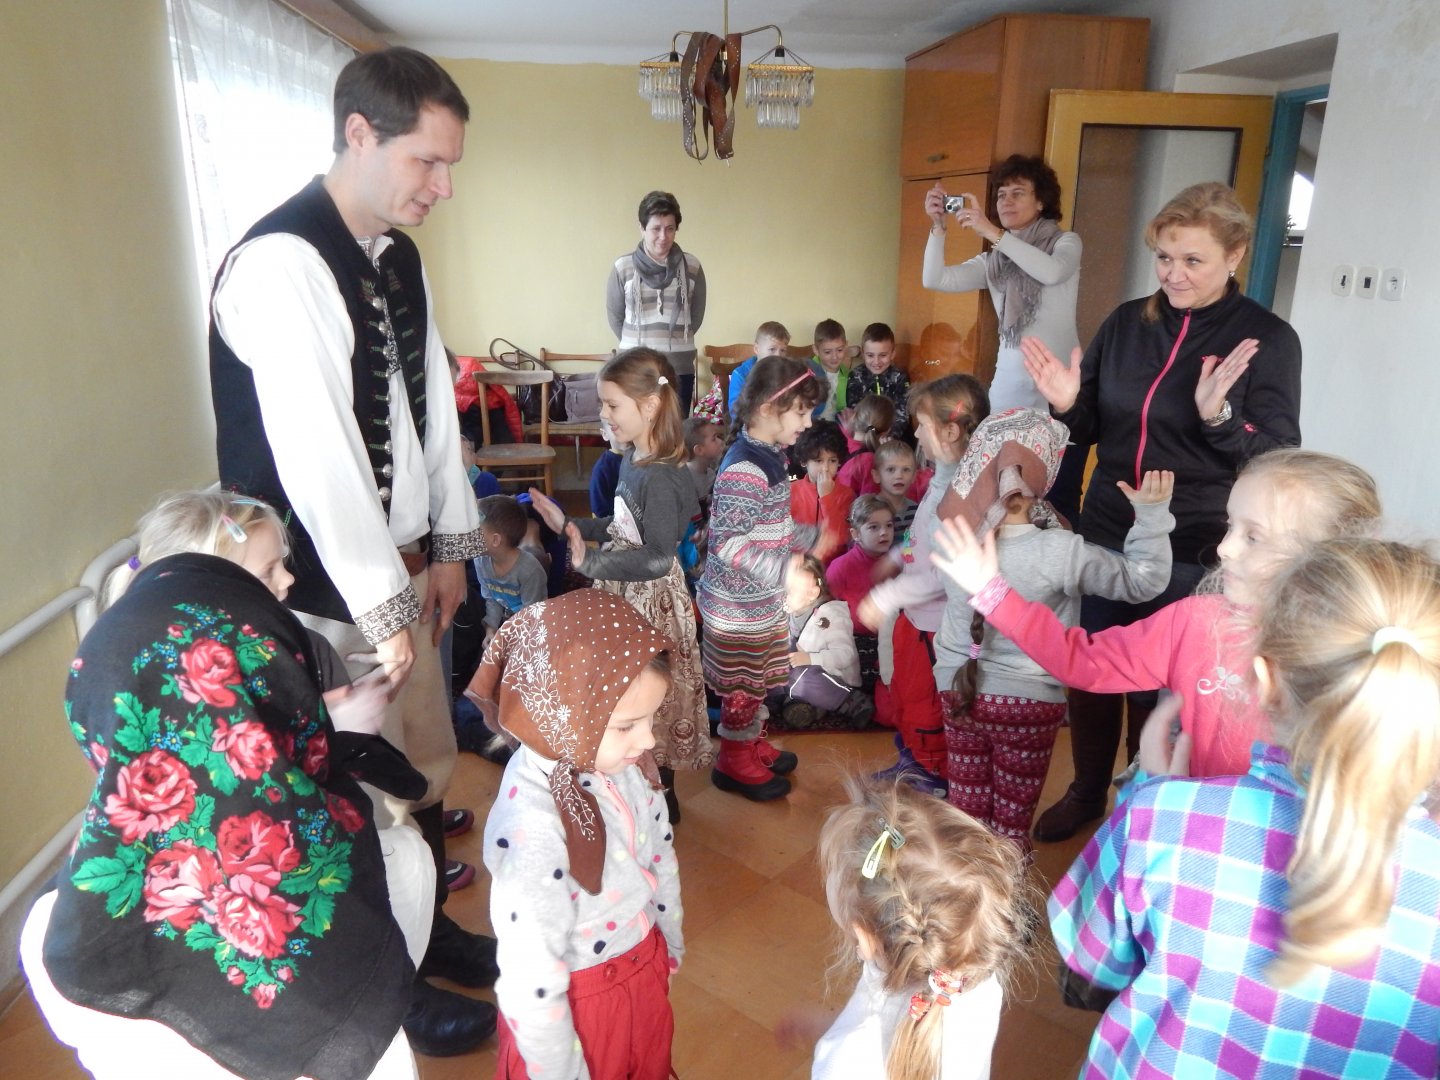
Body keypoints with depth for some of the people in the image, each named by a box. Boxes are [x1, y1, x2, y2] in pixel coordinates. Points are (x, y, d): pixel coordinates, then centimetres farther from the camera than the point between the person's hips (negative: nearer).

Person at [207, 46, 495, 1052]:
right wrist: (383, 606, -19)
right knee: (366, 789, 6)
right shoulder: (282, 262, -20)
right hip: (327, 588, -8)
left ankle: (427, 928, 43)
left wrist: (450, 545, 9)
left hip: (400, 565, 8)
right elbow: (317, 456, -24)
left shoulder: (401, 258, 8)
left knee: (428, 757, 20)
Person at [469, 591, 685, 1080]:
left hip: (646, 970, 6)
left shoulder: (623, 759, -16)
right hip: (578, 1000, -6)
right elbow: (530, 983, -28)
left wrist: (670, 945, 15)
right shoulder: (530, 827, -37)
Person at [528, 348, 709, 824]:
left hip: (651, 599, -9)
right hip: (625, 595, 9)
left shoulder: (661, 476, -25)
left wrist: (590, 561, -30)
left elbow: (658, 557, -28)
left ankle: (662, 795, 29)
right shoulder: (633, 460, 2)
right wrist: (567, 523, 12)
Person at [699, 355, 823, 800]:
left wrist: (810, 536, 24)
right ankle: (734, 761, 27)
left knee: (758, 677, 24)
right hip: (741, 602, -9)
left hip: (763, 597, 9)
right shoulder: (744, 470, -26)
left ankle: (753, 742, 43)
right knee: (743, 682, 8)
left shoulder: (770, 456, 4)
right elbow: (728, 542, -30)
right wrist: (783, 569, -35)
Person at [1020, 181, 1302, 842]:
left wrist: (1219, 415, -30)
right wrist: (1066, 404, -11)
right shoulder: (1126, 323, 3)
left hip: (1192, 554, -4)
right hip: (1106, 535, 4)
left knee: (1160, 689, 10)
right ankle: (1087, 792, 37)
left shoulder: (1268, 340, -8)